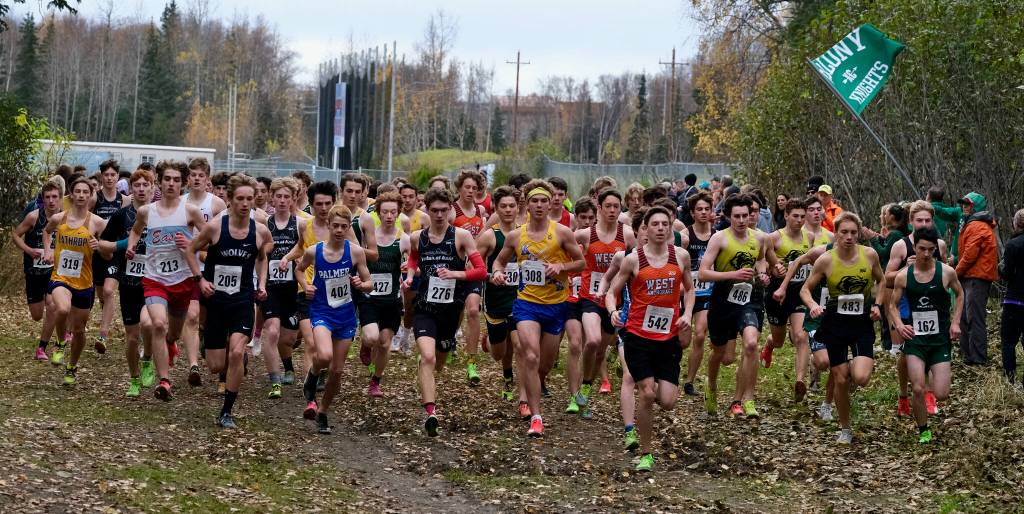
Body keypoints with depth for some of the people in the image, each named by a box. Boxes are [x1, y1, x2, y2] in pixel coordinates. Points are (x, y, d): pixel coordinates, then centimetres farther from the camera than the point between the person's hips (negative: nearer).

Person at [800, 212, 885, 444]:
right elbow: (805, 289, 1)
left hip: (863, 322, 0)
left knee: (861, 378, -17)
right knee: (841, 380, 3)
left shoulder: (869, 255, -5)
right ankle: (845, 429, 23)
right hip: (835, 323, 0)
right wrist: (813, 305, -19)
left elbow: (881, 281, 13)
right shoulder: (826, 260, -9)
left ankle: (854, 366, 21)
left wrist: (877, 305, 0)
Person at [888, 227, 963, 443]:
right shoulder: (903, 276, -4)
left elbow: (959, 294, 13)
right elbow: (893, 305, 7)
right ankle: (923, 431, 11)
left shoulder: (946, 272, -6)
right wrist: (900, 325, -12)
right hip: (915, 338, 0)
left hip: (941, 339, 0)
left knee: (941, 394, -6)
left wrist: (955, 322, 2)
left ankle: (944, 375, 32)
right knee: (918, 389, -12)